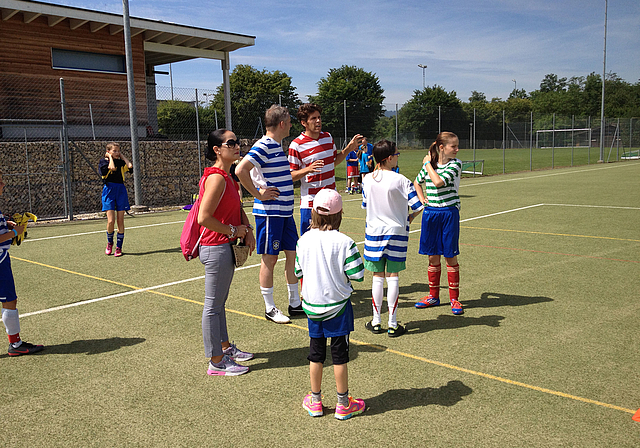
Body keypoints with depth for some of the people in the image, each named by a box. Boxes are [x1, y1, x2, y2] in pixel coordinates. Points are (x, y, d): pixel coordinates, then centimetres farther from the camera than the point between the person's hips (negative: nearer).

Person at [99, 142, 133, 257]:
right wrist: (110, 157, -3)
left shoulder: (120, 162, 13)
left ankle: (119, 247, 10)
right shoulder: (103, 161, 2)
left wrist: (122, 156, 6)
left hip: (121, 190, 3)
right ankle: (109, 243, 16)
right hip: (109, 190, -3)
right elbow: (112, 167, -18)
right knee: (111, 221, -11)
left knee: (120, 221, 1)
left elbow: (130, 166, -7)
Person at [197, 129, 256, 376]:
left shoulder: (227, 177, 11)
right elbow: (204, 218, -25)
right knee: (213, 305, 1)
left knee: (219, 302, 21)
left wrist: (248, 231, 8)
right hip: (216, 248, -10)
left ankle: (225, 347, 34)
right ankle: (216, 361, 11)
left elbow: (238, 207, 23)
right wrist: (234, 231, -15)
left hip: (225, 247, 10)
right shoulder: (216, 178, -19)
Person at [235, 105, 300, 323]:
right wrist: (258, 194, -19)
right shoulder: (263, 146, -15)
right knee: (269, 259, 1)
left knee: (293, 254, 12)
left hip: (285, 211, 9)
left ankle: (295, 303, 24)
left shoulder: (278, 146, 15)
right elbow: (240, 170, -26)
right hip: (269, 212, -9)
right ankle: (269, 308, 13)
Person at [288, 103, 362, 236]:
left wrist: (348, 148, 11)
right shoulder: (296, 145, -11)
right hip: (310, 203, -6)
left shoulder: (328, 137, 8)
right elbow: (290, 176, -9)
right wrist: (308, 169, -25)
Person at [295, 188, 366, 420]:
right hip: (338, 306, -3)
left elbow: (298, 271, 2)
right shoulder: (344, 242, -17)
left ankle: (315, 401, 27)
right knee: (339, 354, 8)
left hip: (312, 305, 3)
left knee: (316, 353, 15)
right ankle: (343, 404, 19)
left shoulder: (304, 240, -7)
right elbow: (357, 275, -15)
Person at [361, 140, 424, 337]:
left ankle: (376, 321, 17)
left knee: (378, 276, 11)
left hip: (374, 232, 3)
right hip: (396, 232, -3)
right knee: (392, 276, 4)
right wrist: (409, 218, 8)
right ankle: (392, 324, 9)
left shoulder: (367, 179, -2)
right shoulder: (400, 180, -13)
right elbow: (417, 206, -12)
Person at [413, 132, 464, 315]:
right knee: (433, 257, 10)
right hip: (430, 212, 4)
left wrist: (428, 164, -10)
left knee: (450, 256, 1)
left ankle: (454, 299, 12)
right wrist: (422, 198, 9)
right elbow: (417, 183, 24)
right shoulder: (428, 165, 6)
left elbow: (439, 182, -23)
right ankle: (433, 296, 23)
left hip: (449, 212, -4)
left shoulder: (455, 164, -7)